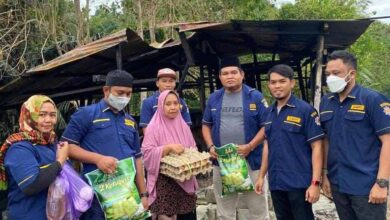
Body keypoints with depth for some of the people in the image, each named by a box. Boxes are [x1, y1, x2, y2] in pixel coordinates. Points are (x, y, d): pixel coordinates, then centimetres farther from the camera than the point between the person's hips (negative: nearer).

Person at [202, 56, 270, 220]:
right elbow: (206, 125, 16)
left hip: (251, 160, -3)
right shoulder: (214, 98, 8)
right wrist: (210, 146, -1)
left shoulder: (255, 96, -3)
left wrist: (250, 146, -16)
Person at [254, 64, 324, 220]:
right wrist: (261, 176, 13)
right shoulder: (268, 113, 7)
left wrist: (315, 182, -16)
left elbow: (316, 147, -11)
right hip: (275, 183, 5)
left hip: (299, 183, -5)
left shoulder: (305, 110, -9)